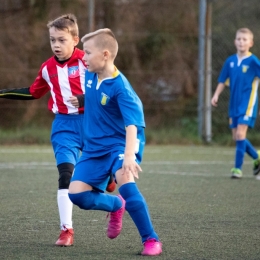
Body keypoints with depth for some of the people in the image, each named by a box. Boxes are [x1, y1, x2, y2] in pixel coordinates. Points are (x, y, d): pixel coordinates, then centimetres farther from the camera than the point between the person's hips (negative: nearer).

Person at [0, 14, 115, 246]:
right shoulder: (47, 68, 5)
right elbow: (33, 92, 22)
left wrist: (85, 99, -27)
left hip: (90, 122, -2)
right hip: (64, 125, 2)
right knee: (65, 174, -11)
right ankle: (66, 229, -11)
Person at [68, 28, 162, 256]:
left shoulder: (120, 87, -23)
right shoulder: (90, 75, -3)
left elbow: (132, 124, -34)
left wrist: (129, 154, -45)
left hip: (120, 143, -7)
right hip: (95, 146, 7)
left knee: (126, 183, -33)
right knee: (77, 194, -4)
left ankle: (151, 240, -22)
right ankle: (116, 205, 27)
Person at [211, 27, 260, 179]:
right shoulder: (230, 61, 6)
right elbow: (223, 81, 12)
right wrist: (216, 95, -1)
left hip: (248, 104, -6)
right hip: (234, 104, 6)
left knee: (240, 134, -15)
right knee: (237, 137, 10)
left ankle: (238, 168, -10)